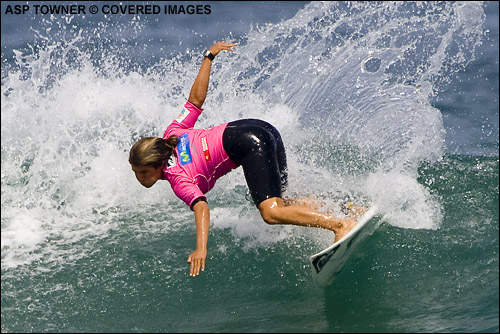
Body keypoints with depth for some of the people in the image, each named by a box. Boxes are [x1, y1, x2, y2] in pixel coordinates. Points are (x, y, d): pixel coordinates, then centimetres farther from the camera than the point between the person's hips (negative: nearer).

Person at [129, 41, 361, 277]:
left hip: (248, 144, -10)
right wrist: (209, 57, 23)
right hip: (262, 128, 10)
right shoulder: (171, 136, 13)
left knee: (271, 213, -18)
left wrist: (201, 249, -34)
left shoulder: (177, 179, -9)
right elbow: (196, 98, 15)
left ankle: (341, 224, -26)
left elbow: (201, 208, -24)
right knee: (276, 202, 17)